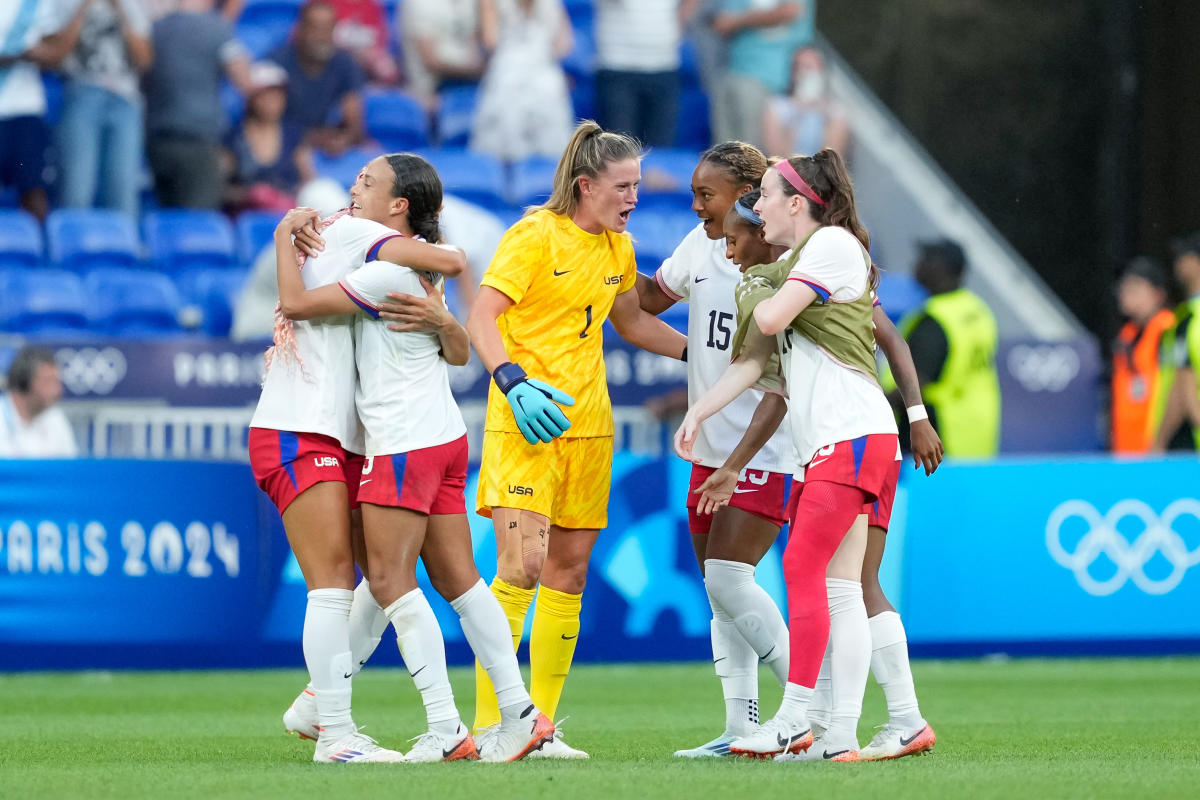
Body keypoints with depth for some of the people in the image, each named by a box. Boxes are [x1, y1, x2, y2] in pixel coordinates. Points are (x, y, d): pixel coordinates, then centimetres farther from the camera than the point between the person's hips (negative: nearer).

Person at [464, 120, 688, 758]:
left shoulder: (618, 248, 13)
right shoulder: (536, 235, -9)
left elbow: (633, 323, 28)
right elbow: (481, 317, -13)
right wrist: (513, 382, -27)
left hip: (588, 422, 7)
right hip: (525, 419, -7)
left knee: (569, 572, 5)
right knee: (522, 563, -16)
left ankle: (542, 724, 11)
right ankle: (488, 724, -13)